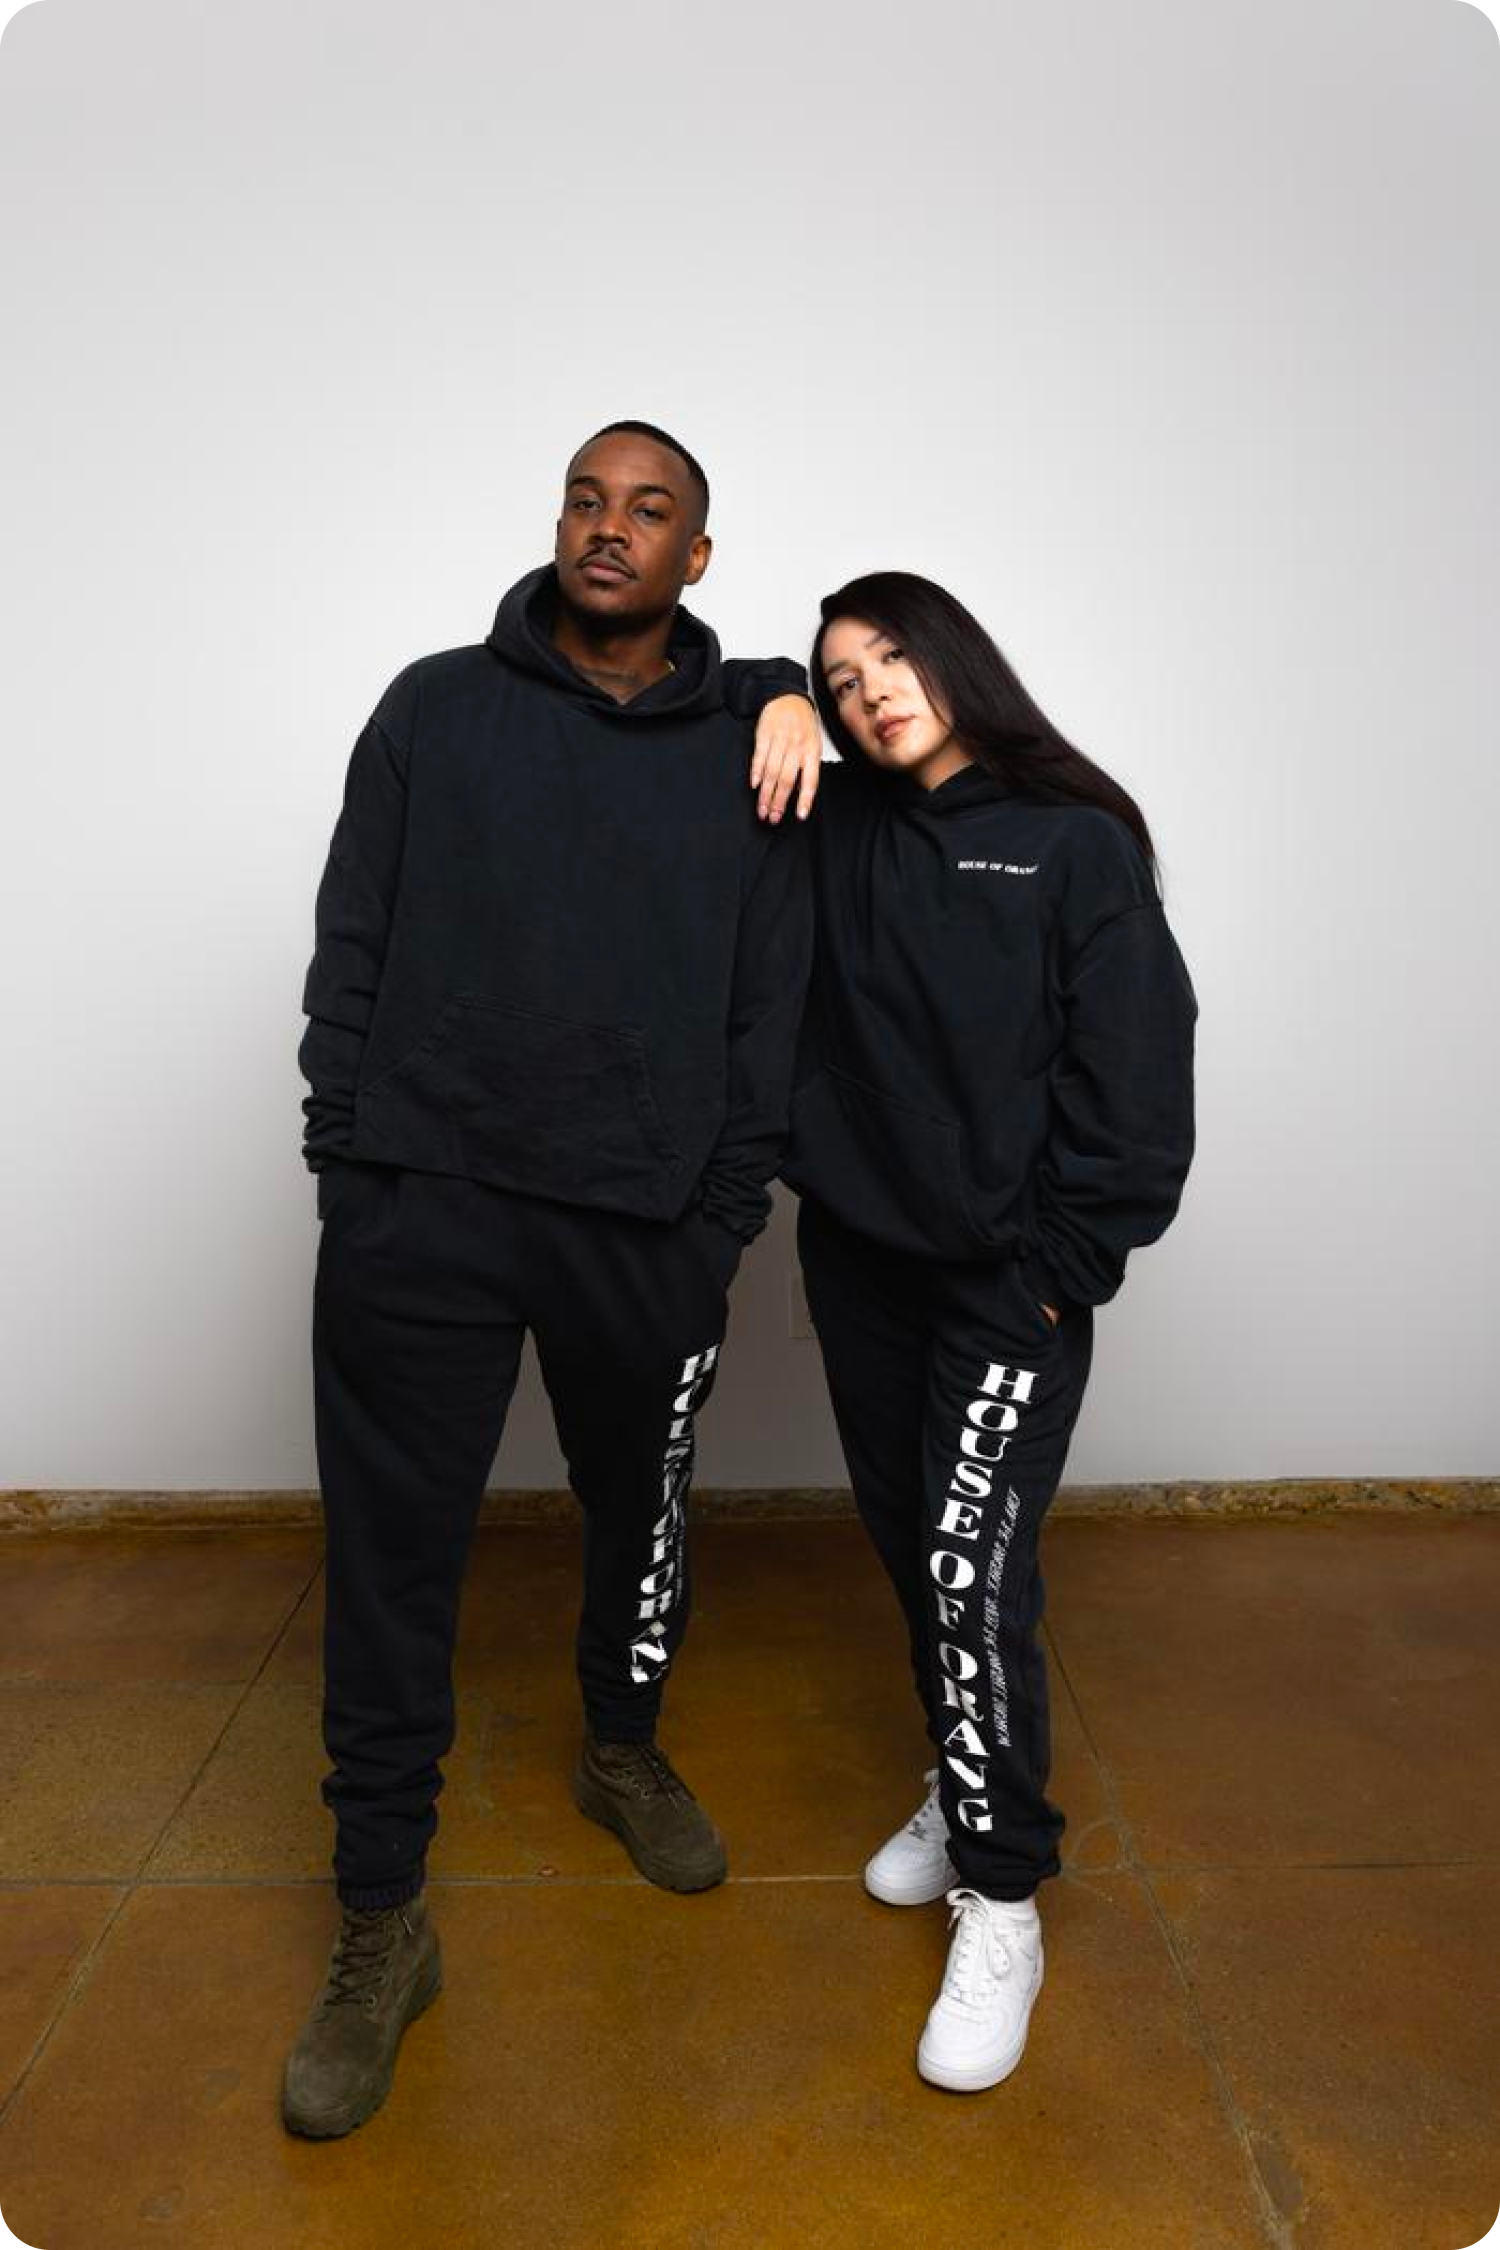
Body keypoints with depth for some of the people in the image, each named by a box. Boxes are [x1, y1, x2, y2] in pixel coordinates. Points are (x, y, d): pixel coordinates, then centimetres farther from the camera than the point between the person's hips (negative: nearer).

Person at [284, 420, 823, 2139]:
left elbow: (770, 1008, 6)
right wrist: (345, 1164, -3)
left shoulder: (751, 749, 6)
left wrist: (726, 1218, 0)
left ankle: (624, 1751, 47)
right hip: (421, 1215, 0)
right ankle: (381, 1924, 22)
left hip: (644, 1226, 1)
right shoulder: (435, 707, 6)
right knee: (391, 1562, 3)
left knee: (641, 1519, 17)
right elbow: (350, 948, 4)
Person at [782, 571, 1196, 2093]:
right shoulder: (833, 830, 5)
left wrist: (1068, 1263, -11)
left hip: (1011, 1273, -4)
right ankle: (966, 1788, 38)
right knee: (904, 1543, 15)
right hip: (857, 1251, 5)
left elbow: (1133, 1067, -7)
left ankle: (1001, 1902, 9)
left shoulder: (1078, 839, -4)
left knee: (973, 1566, -9)